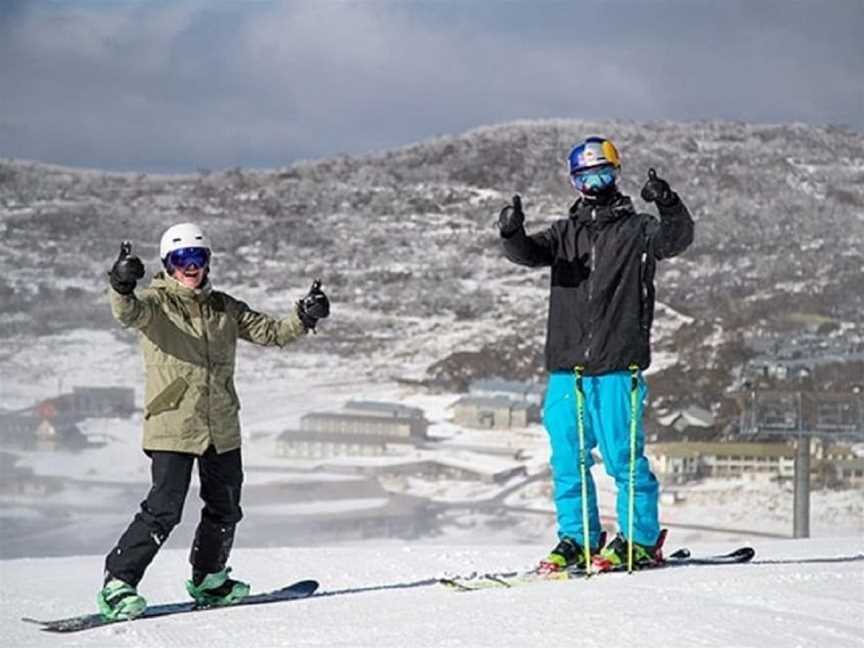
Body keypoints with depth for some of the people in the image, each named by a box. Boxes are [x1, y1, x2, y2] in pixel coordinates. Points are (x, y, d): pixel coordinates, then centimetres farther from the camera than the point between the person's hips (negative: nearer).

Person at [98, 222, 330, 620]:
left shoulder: (224, 308, 13)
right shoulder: (156, 303, -3)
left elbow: (271, 333, 11)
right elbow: (128, 313, -25)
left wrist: (303, 318, -7)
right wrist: (121, 288, -47)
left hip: (222, 429, 6)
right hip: (172, 426, -6)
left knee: (225, 510, 16)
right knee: (164, 510, -13)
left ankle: (208, 580, 36)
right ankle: (117, 585, -4)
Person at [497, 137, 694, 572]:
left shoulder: (636, 229, 4)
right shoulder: (565, 233, 15)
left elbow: (676, 239, -13)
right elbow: (528, 253, 0)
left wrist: (669, 207, -34)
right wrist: (512, 234, -23)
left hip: (618, 365, -4)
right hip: (566, 366, 4)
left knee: (622, 455, -4)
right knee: (568, 459, 7)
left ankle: (641, 540, 6)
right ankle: (577, 540, 16)